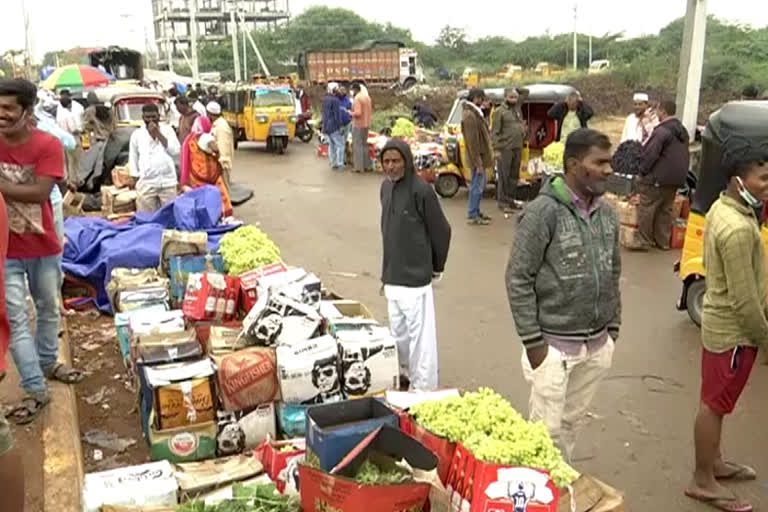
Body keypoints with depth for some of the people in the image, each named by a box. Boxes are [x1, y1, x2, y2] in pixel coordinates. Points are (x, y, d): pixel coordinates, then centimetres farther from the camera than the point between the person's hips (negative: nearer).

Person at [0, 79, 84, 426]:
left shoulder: (48, 146, -13)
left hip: (43, 246, 0)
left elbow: (40, 192, -24)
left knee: (49, 310, 20)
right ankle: (35, 391, 10)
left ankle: (48, 362, 43)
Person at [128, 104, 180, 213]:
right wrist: (136, 179, 4)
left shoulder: (168, 130, 7)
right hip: (146, 183, 0)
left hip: (168, 182, 0)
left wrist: (158, 134, -7)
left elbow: (176, 151, -5)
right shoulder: (137, 134, 8)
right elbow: (133, 158, 11)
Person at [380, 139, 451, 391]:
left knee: (419, 334, -1)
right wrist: (388, 270, 17)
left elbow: (441, 231, -9)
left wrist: (436, 268, 2)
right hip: (391, 276, 8)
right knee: (398, 331, 20)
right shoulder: (386, 187, 6)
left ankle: (423, 388, 10)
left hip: (415, 277, -8)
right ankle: (406, 373, 38)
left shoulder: (421, 191, -16)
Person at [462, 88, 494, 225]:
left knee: (480, 186, 18)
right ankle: (473, 216, 5)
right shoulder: (470, 115, -19)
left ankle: (476, 212, 28)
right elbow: (472, 142, -22)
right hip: (478, 158, -10)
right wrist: (478, 163, -22)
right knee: (477, 187, -3)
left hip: (482, 156, 10)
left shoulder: (475, 113, 13)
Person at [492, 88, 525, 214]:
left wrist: (523, 131, 7)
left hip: (517, 148, 7)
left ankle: (511, 200, 23)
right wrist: (496, 149, -15)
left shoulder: (518, 110, 16)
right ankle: (503, 202, 3)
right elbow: (495, 132, -10)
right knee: (504, 176, -3)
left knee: (514, 176, 12)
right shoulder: (500, 111, -5)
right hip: (505, 149, -7)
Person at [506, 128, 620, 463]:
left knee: (572, 423, 18)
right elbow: (518, 279, -14)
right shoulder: (543, 212, -15)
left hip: (597, 345, 6)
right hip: (555, 344, -6)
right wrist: (532, 341, -14)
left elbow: (613, 274, 14)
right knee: (548, 429, 4)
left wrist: (613, 330, 13)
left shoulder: (607, 213, 5)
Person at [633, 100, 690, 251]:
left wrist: (642, 171, -7)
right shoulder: (683, 131, 12)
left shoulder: (661, 131, -18)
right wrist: (681, 173, 21)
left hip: (657, 178, -9)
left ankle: (644, 241, 2)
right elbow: (686, 155, 17)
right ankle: (663, 241, 19)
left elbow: (650, 154, -20)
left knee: (646, 209, -1)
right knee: (666, 210, 15)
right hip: (676, 178, 9)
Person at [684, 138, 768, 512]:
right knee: (714, 404, 5)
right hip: (733, 330, -9)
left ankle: (714, 462, 41)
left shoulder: (723, 207, 3)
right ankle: (702, 482, 21)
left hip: (721, 322, 9)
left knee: (715, 401, 23)